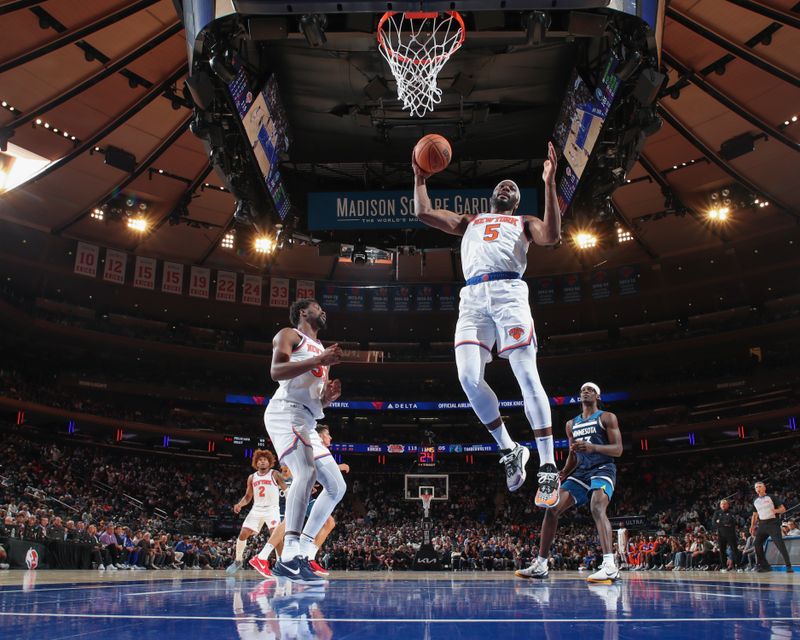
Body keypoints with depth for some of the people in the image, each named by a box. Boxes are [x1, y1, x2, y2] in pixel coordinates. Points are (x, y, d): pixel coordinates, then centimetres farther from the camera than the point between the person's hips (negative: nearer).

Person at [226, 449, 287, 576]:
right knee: (243, 534, -1)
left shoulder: (274, 474, -2)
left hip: (271, 509, -4)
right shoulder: (252, 477, 10)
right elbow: (248, 496, 16)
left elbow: (286, 490, -8)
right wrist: (239, 504, -4)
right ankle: (237, 561, 20)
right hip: (256, 509, 4)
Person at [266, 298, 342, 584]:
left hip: (308, 421, 9)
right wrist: (319, 360, -18)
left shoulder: (321, 350, 31)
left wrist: (329, 396, 8)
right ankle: (289, 557, -33)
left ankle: (301, 555, 6)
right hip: (286, 411, -9)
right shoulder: (289, 335, 7)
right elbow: (276, 371, -12)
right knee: (306, 472, -28)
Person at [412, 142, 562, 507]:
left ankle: (548, 468, -12)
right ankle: (510, 451, 3)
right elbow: (423, 212, 27)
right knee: (468, 379, -15)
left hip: (509, 292, -3)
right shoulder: (469, 221, 35)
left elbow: (551, 236, 3)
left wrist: (549, 184, 0)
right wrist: (420, 178, 32)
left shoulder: (524, 222, 26)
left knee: (527, 377, -14)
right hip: (472, 299, 3)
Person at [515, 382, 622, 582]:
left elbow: (618, 449, -8)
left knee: (597, 508, -33)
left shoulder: (607, 417, 1)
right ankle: (540, 565, 1)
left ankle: (610, 567, -39)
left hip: (603, 470, -6)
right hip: (581, 472, 6)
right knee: (552, 509, -5)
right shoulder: (572, 424, 18)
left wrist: (593, 447, -25)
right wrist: (564, 473, 4)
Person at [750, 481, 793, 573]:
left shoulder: (772, 497, 0)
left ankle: (788, 566, -8)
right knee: (757, 544, -1)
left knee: (780, 544, -14)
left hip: (773, 523, -5)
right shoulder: (755, 501, 14)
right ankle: (764, 565, 8)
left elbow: (783, 509, -3)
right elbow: (755, 515, 21)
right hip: (762, 524, 6)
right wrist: (752, 526, 13)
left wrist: (776, 510, -24)